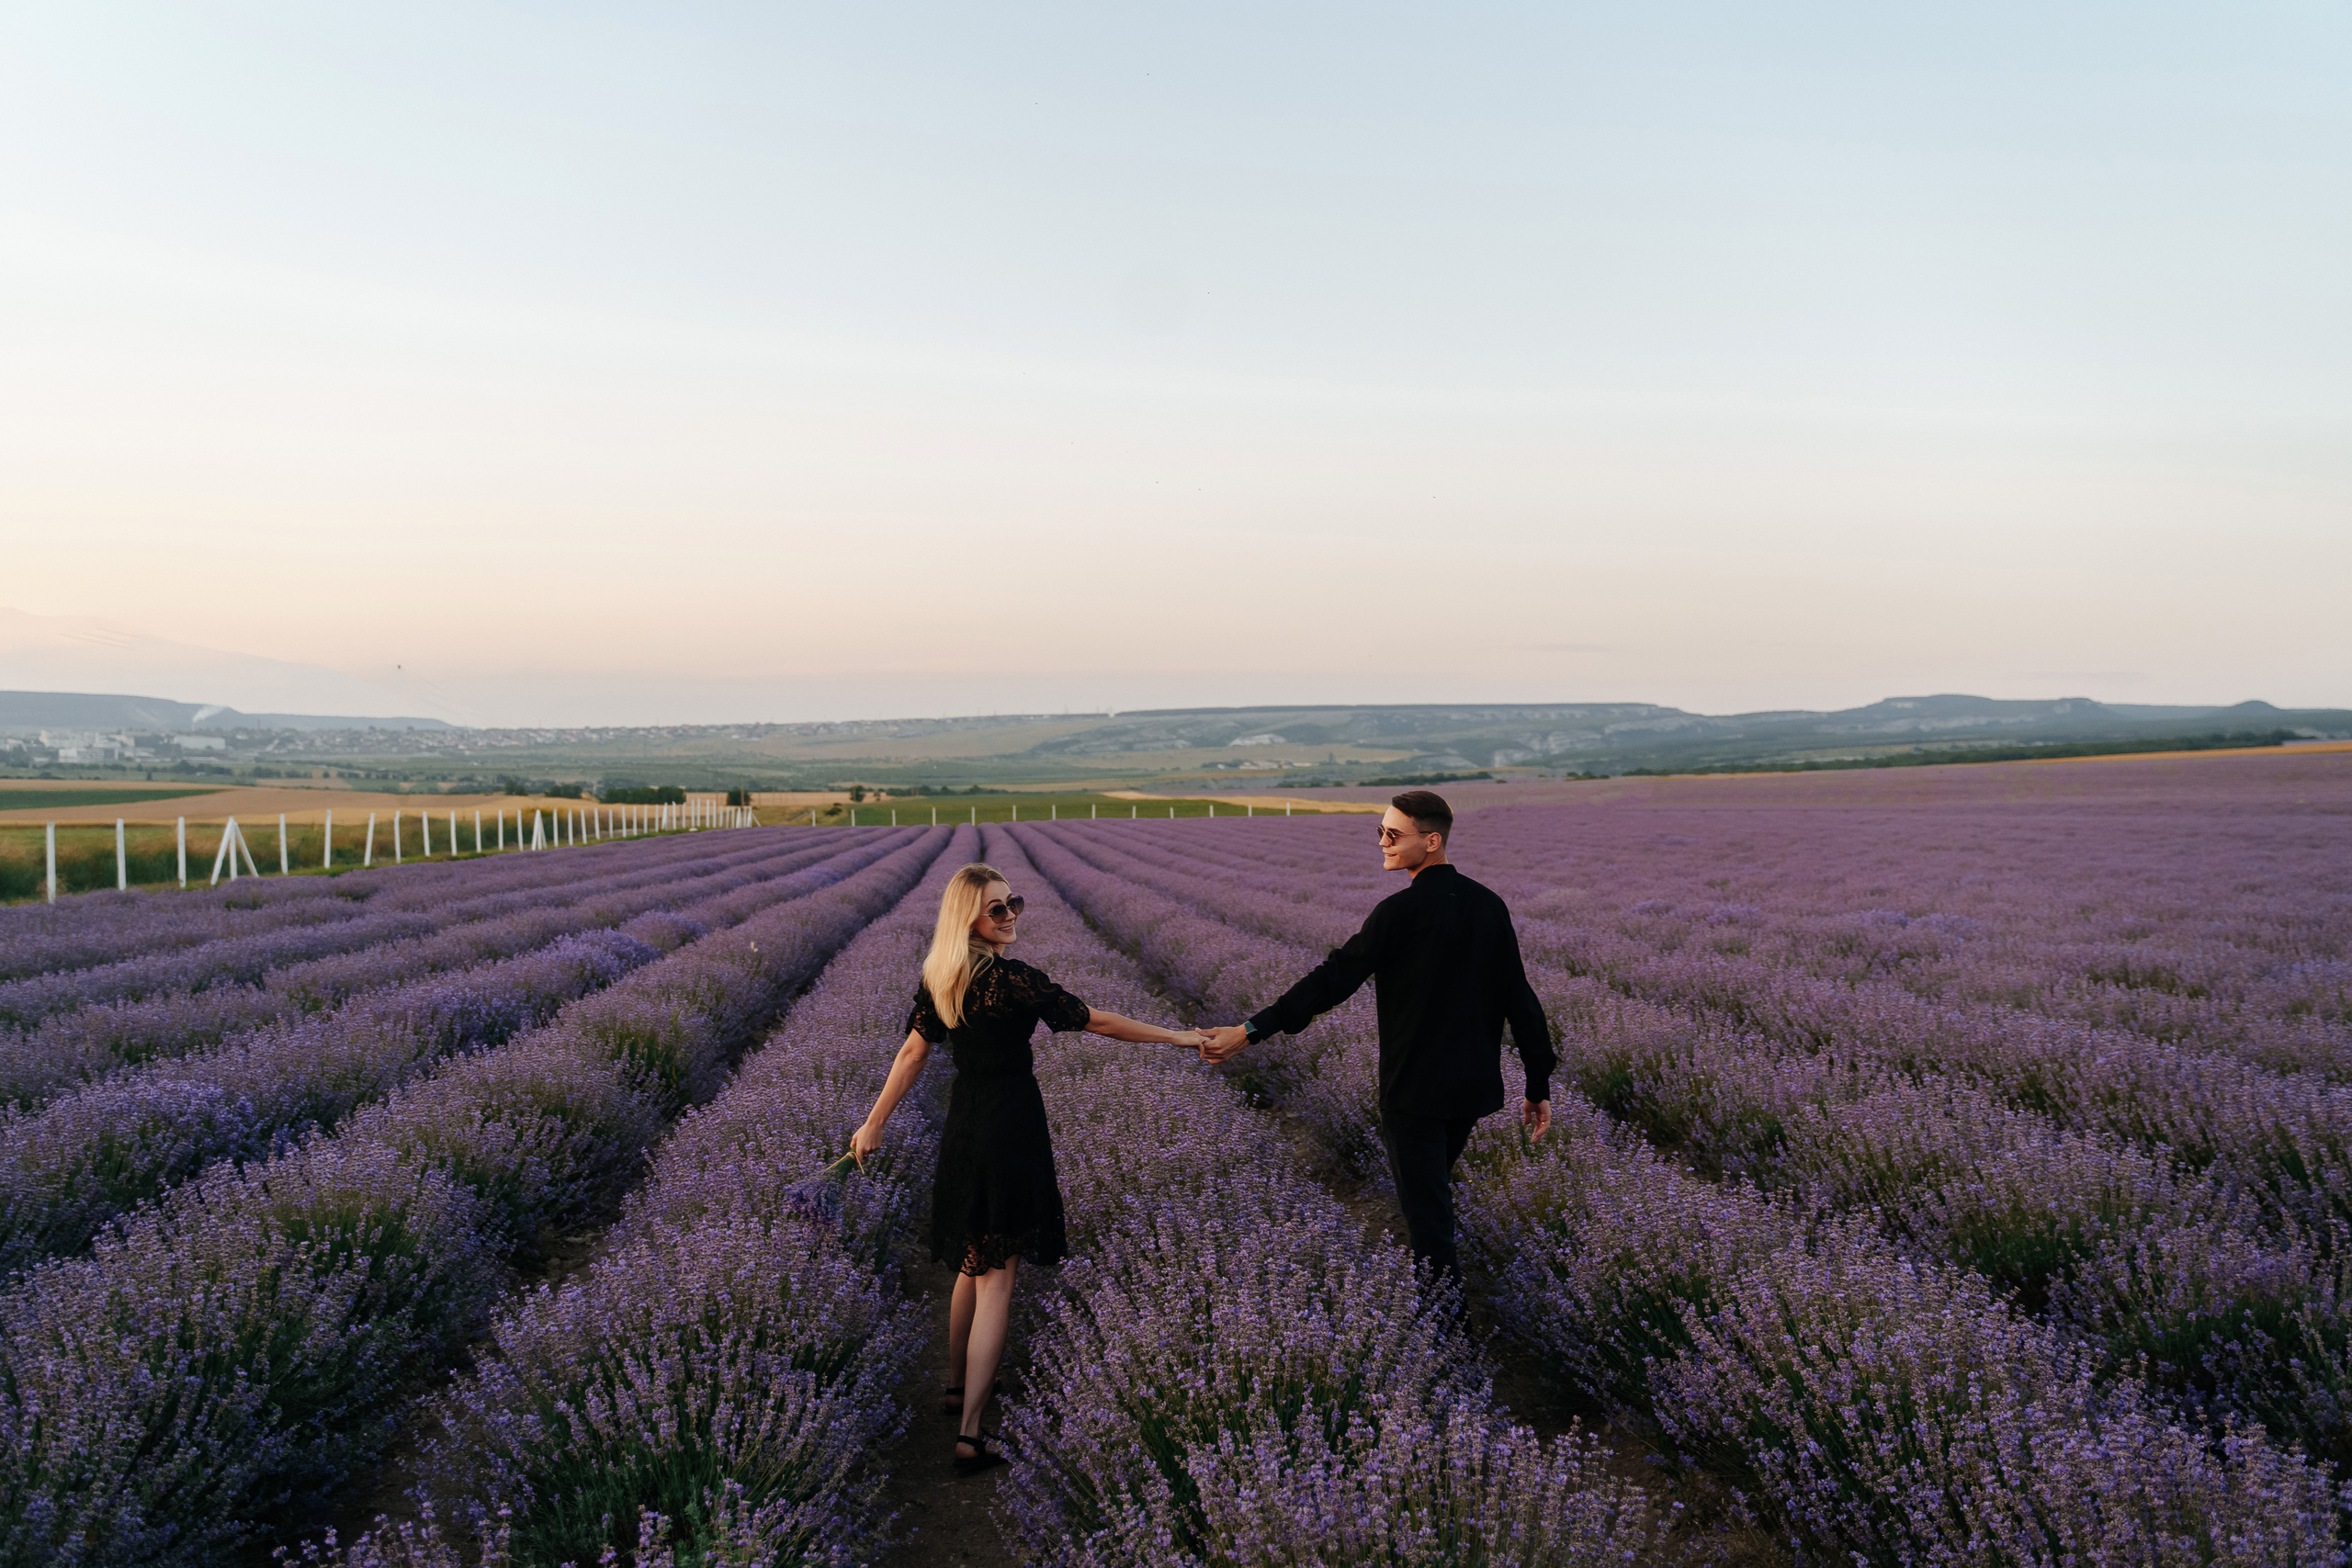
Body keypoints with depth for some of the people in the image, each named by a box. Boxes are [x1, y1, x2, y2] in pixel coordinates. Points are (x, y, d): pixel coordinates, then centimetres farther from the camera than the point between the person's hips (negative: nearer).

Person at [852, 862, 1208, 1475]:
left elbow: (913, 1051, 6)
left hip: (963, 1127, 8)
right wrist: (1177, 1036, -7)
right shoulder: (1013, 980, -20)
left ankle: (958, 1386, 40)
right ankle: (970, 1431, -2)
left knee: (974, 1264, 24)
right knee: (996, 1278, -2)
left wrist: (874, 1123, 15)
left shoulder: (938, 979, 2)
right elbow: (1096, 1021, -16)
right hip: (1010, 1131, -8)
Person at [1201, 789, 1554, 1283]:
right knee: (1435, 1190, 24)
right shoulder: (1489, 905, 3)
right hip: (1473, 1090, 7)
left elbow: (1333, 980, -20)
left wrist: (1250, 1031, -19)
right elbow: (1521, 1001, 5)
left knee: (1426, 1211, 1)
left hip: (1415, 1090, -7)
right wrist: (1539, 1086, 11)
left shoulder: (1402, 911, -17)